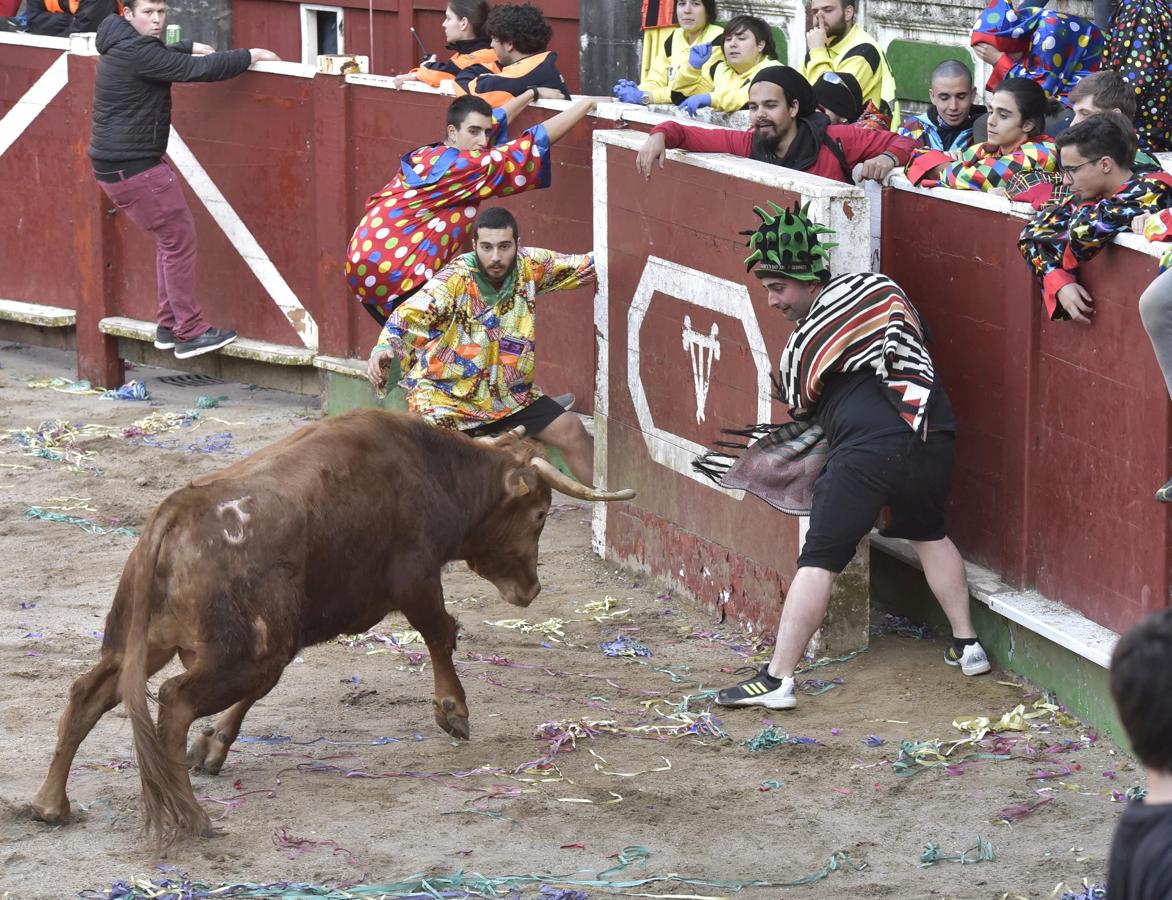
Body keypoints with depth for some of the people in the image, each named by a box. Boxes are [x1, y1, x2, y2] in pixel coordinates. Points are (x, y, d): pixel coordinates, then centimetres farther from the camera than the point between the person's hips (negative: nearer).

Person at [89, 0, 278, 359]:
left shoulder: (123, 47, 12)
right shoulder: (137, 53, -20)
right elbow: (199, 70, -21)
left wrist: (191, 47, 24)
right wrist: (250, 57, -11)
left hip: (114, 164, 11)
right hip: (132, 168, -11)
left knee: (172, 236, 16)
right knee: (179, 236, -6)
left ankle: (168, 327, 21)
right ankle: (189, 333, -2)